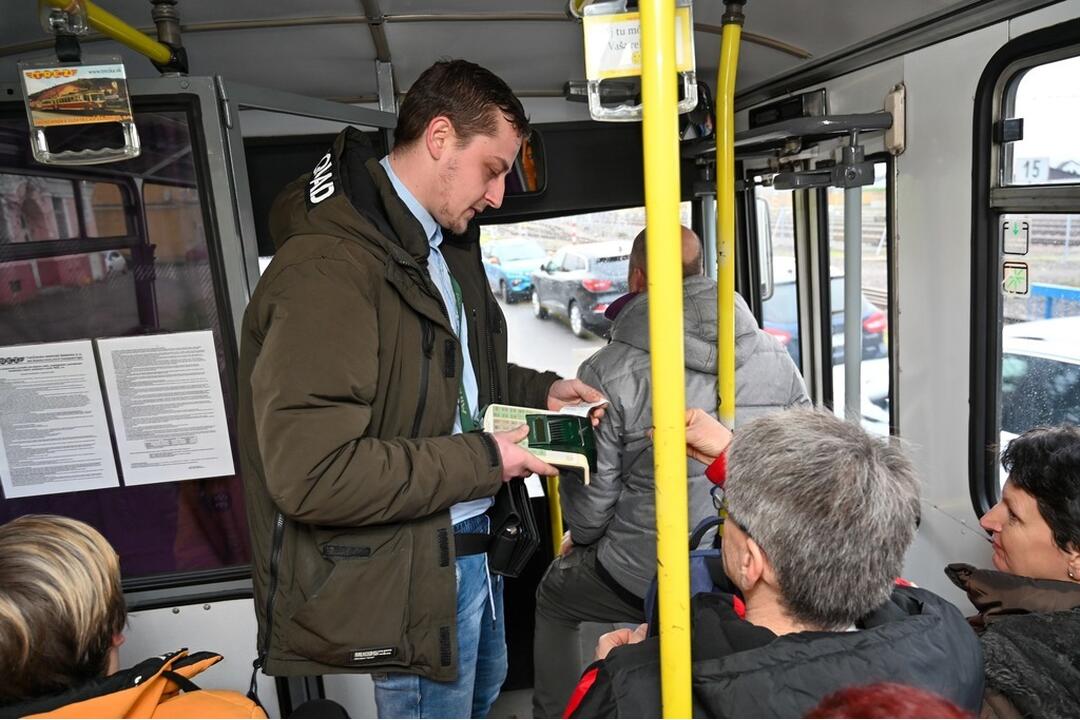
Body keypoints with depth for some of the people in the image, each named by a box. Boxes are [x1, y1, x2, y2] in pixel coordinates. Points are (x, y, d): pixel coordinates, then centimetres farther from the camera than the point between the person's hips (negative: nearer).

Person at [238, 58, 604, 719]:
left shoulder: (443, 245, 7)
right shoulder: (328, 268, -26)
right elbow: (310, 474, -31)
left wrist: (540, 390, 4)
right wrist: (483, 459, -24)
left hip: (474, 544, 10)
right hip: (410, 574, -9)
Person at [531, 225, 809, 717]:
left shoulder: (608, 374, -18)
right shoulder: (777, 360, -3)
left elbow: (589, 500, -11)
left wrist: (581, 538, 12)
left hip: (644, 578, -5)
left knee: (553, 595, 25)